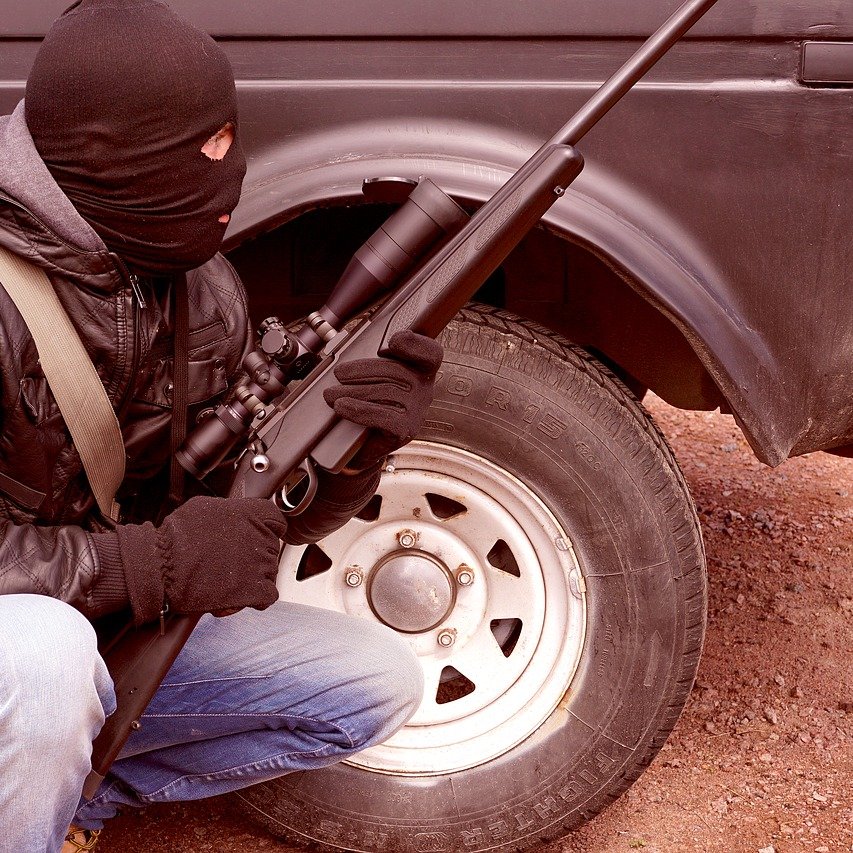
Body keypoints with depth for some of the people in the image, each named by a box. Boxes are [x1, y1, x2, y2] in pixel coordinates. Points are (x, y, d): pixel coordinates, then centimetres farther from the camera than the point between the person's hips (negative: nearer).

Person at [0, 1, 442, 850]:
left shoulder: (205, 290, -3)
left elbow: (263, 518, 0)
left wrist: (353, 449, -21)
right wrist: (155, 562, -31)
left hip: (117, 628, 7)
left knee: (376, 683, 1)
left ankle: (70, 785, 5)